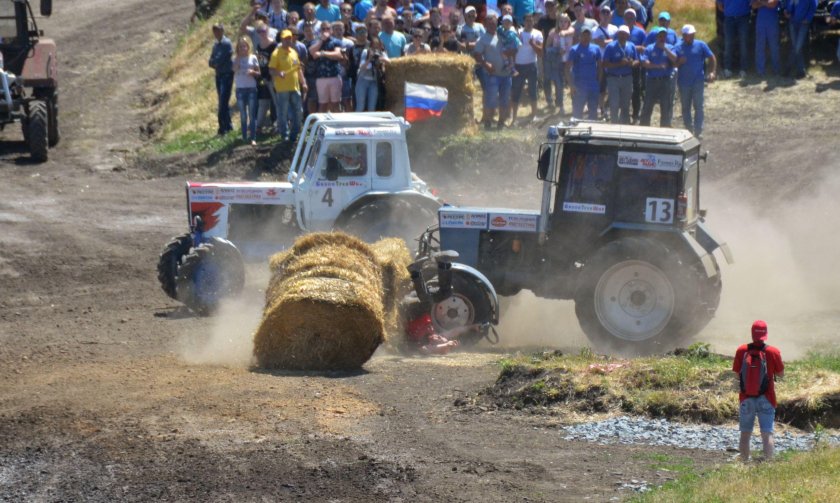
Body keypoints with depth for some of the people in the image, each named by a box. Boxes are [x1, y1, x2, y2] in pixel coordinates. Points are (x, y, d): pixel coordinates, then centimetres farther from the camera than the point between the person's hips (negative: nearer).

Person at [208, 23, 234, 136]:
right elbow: (211, 62, 12)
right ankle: (228, 125, 19)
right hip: (219, 75, 8)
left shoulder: (227, 43, -12)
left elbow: (220, 60, -18)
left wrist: (213, 62, -1)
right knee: (222, 101, 11)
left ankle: (223, 127, -14)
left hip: (227, 74, -8)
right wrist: (215, 64, -7)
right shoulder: (216, 44, 14)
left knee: (223, 102, -12)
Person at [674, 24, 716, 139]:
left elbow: (711, 58, 3)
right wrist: (679, 62, -23)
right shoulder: (678, 47, 4)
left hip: (698, 81, -2)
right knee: (685, 107, 9)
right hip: (683, 82, 2)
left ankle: (698, 130, -2)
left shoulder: (700, 45, 2)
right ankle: (688, 129, 20)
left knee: (698, 106, -4)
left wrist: (712, 72, -8)